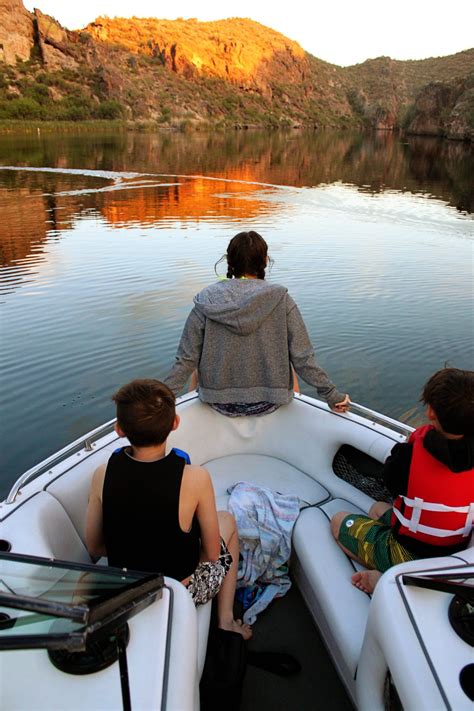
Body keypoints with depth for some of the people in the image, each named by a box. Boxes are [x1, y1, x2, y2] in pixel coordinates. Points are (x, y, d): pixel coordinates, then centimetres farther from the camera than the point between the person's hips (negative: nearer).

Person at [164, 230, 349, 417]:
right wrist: (331, 394, -2)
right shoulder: (280, 300, -14)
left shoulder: (207, 301, -12)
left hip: (219, 403, 0)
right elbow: (302, 358, -13)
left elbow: (186, 359, -11)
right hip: (268, 404, 0)